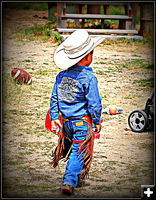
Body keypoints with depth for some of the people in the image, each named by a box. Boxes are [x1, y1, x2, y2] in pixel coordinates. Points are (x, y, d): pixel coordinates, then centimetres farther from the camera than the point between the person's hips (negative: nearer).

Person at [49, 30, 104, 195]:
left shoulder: (61, 75, 3)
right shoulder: (89, 78, -15)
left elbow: (54, 98, 7)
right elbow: (94, 103, -13)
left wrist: (54, 117, 14)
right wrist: (97, 121, -1)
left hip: (66, 121, 6)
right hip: (82, 121, -6)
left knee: (72, 148, 21)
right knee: (79, 152, 0)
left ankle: (77, 179, 31)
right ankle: (69, 181, -8)